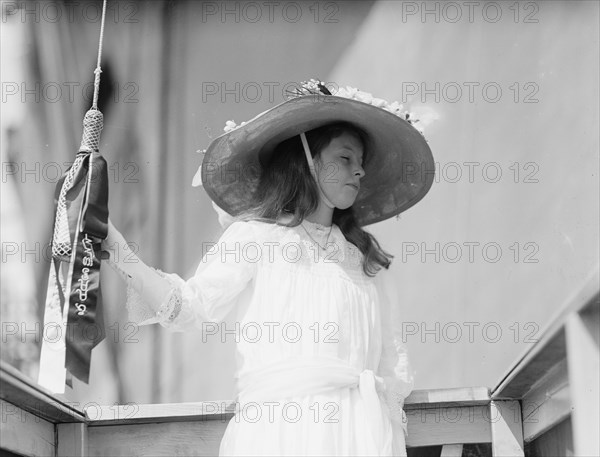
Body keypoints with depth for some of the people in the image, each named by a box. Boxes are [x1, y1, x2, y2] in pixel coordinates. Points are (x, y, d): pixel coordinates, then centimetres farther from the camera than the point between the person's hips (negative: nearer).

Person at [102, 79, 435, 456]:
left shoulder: (366, 261, 21)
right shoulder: (253, 237, 8)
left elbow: (393, 364, 18)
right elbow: (190, 308, -3)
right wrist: (118, 250, -14)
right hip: (280, 422, -4)